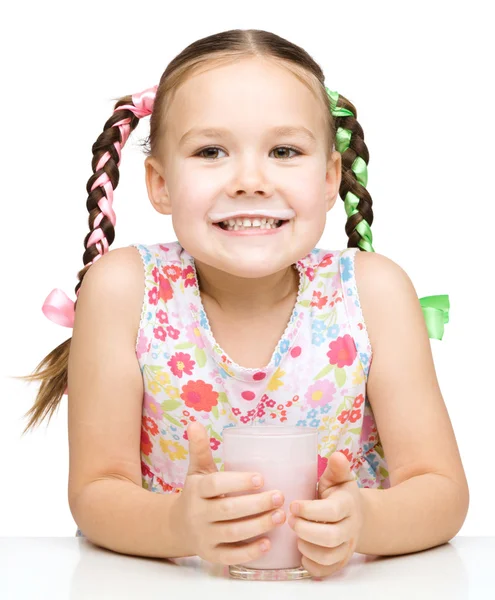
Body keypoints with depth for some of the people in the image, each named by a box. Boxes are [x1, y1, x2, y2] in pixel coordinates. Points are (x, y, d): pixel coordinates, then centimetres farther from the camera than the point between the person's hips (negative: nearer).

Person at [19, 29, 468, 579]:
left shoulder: (374, 292, -11)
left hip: (345, 577, 0)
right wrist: (177, 524, -33)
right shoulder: (123, 289, -13)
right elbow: (96, 494, -12)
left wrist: (364, 520, -32)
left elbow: (442, 491, -11)